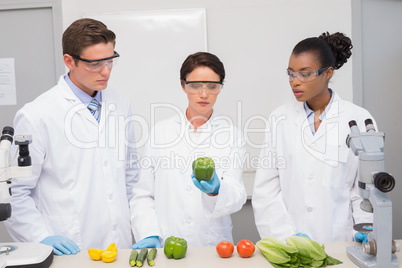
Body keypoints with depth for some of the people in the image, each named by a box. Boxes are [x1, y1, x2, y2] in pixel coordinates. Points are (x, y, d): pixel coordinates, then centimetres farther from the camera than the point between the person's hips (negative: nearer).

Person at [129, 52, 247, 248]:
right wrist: (149, 234, -4)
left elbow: (236, 198, -2)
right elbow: (143, 194, 8)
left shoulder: (231, 135, 6)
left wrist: (215, 189, -21)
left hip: (212, 245, 0)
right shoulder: (160, 131, 8)